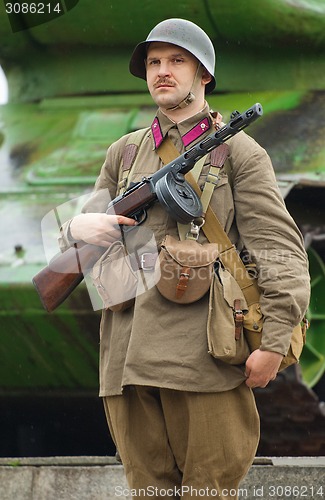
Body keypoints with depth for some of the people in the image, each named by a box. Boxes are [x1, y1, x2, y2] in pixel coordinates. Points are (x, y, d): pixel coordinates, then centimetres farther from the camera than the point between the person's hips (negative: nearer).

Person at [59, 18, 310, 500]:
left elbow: (280, 250, -2)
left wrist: (274, 340, -13)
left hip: (203, 353, -4)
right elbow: (82, 235, 26)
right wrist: (78, 228, 0)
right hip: (129, 359, 5)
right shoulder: (124, 153, 21)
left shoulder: (239, 151, 7)